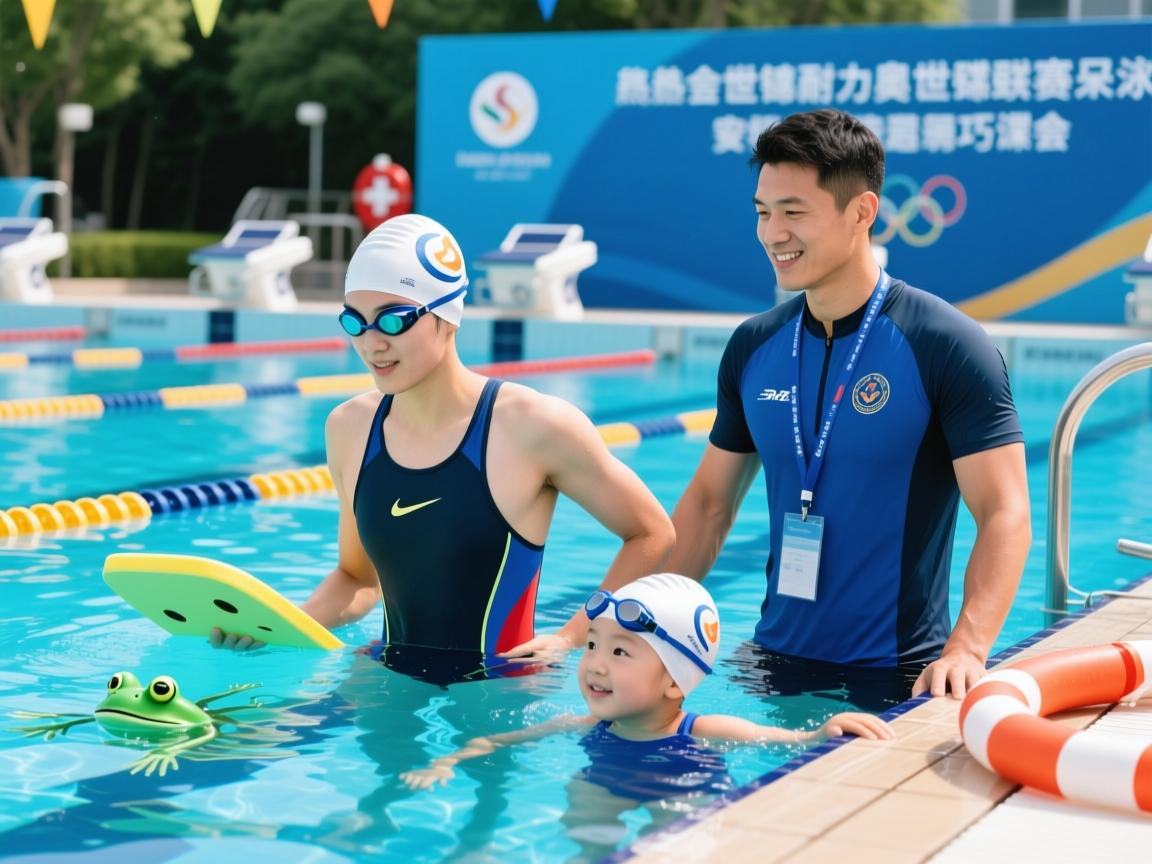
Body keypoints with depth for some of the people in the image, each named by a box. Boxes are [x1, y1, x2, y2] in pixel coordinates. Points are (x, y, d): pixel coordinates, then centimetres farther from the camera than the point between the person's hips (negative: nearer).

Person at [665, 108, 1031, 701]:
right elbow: (709, 502, 12)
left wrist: (966, 650, -30)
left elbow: (1005, 515, -16)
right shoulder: (754, 347, 4)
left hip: (899, 675, -4)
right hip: (773, 661, 5)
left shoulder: (947, 346, -12)